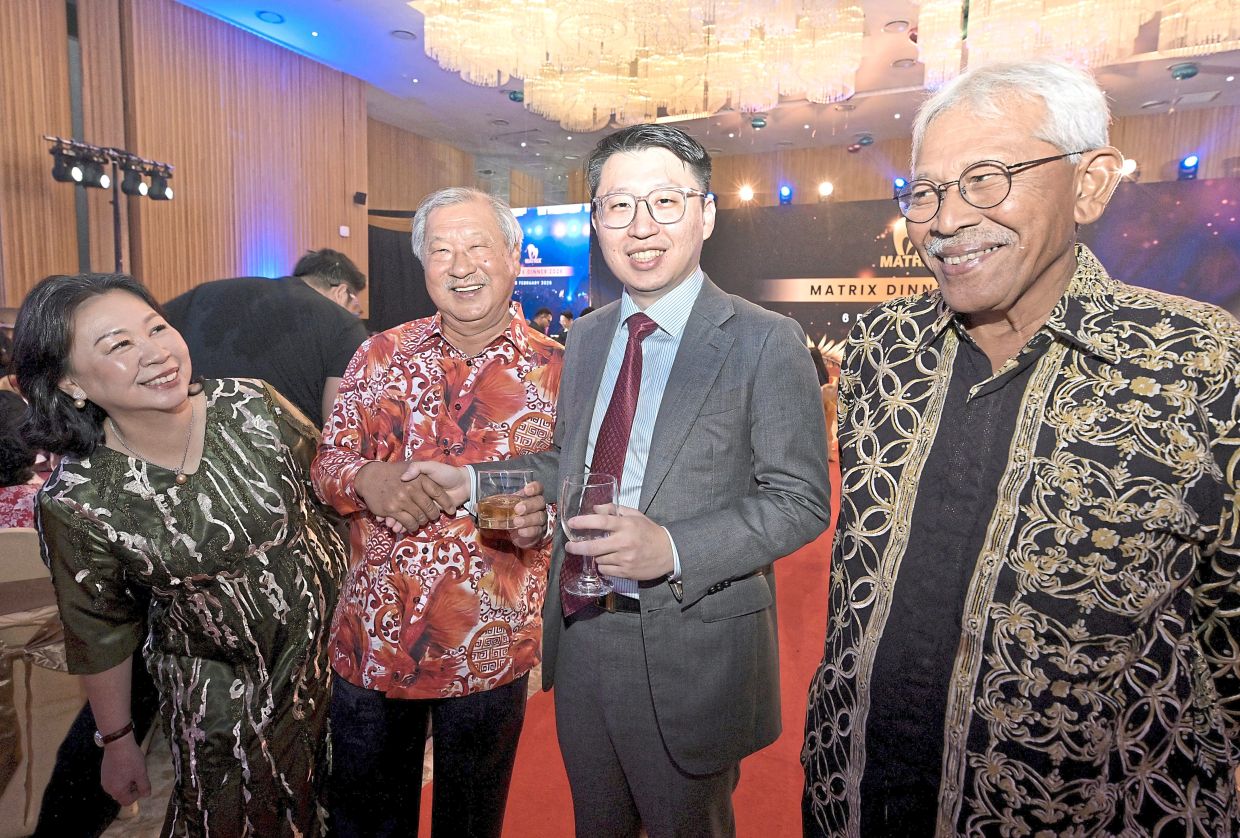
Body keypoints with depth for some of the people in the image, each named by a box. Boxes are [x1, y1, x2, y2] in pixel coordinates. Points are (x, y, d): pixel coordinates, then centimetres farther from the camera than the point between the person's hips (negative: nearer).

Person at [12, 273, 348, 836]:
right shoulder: (76, 500, -20)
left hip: (331, 636, 2)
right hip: (220, 693, -2)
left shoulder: (252, 406, -18)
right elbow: (100, 632, -6)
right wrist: (116, 742, 5)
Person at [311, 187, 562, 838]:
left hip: (489, 648, -1)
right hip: (372, 636, 2)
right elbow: (328, 462, 4)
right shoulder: (381, 356, 1)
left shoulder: (554, 370, -6)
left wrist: (543, 515, -25)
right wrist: (367, 480, -19)